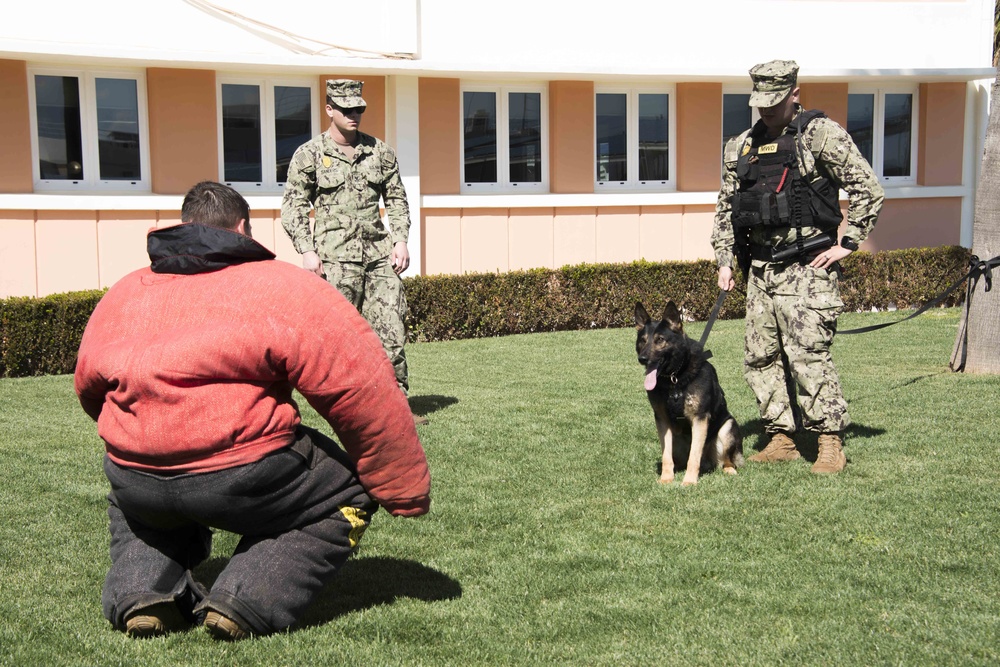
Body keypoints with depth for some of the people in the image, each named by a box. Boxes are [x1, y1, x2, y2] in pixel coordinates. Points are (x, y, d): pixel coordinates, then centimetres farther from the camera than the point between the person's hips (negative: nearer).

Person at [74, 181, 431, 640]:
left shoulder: (121, 294, 16)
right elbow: (363, 391, -5)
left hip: (134, 480, 6)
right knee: (350, 492, 17)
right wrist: (406, 491, 3)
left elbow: (88, 388, 28)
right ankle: (247, 603, 1)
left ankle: (142, 589, 13)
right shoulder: (285, 287, 0)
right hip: (242, 478, -6)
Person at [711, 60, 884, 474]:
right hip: (759, 269, 7)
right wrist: (724, 260, 13)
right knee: (761, 357, 7)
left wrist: (847, 244, -7)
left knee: (807, 354, -11)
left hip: (806, 268, -6)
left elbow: (868, 189, -6)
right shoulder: (741, 147, 14)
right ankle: (781, 439, 19)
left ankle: (831, 444, 0)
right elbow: (725, 209, 21)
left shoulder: (821, 135, -4)